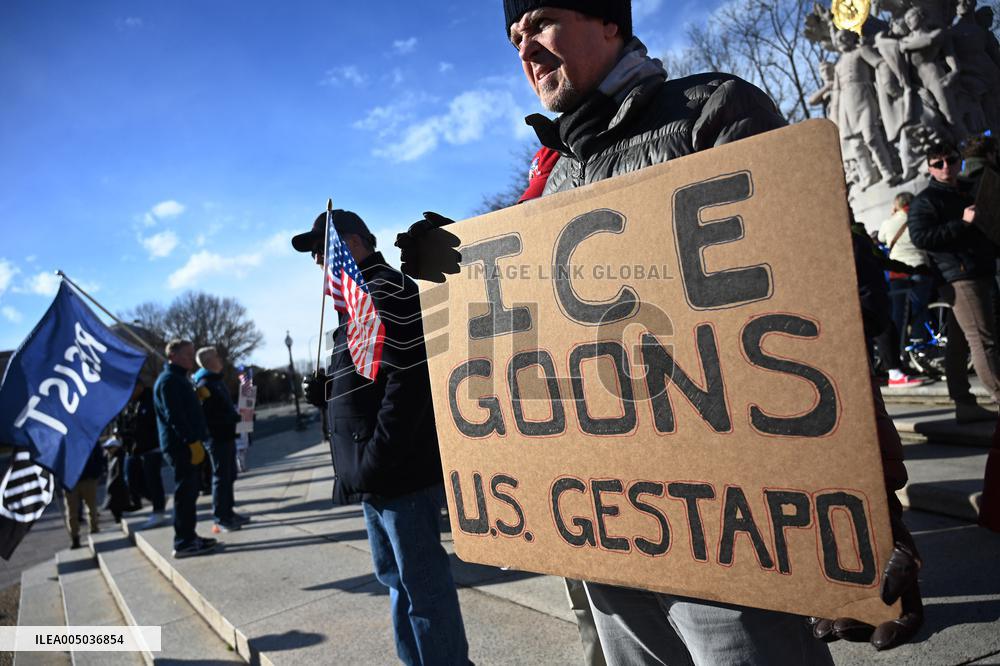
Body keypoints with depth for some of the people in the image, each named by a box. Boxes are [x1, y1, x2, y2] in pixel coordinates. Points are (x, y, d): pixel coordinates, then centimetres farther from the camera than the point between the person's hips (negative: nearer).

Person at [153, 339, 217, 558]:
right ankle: (183, 543, -1)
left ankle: (189, 536, 20)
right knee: (185, 494, -6)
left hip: (188, 445, 10)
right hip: (181, 446, -10)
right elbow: (174, 416, -21)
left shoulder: (180, 378, 18)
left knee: (190, 492, 13)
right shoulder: (168, 380, -13)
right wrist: (193, 442, -22)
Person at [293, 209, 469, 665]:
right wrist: (327, 394, 7)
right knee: (396, 578, 20)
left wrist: (375, 460, -22)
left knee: (423, 582, -1)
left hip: (401, 471, -11)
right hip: (376, 474, 11)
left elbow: (409, 380, -23)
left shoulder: (387, 291, -12)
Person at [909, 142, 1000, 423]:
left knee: (960, 341, 8)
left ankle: (964, 404, 11)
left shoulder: (970, 191, 22)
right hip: (959, 276, -8)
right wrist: (963, 223, -18)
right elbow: (920, 237, -17)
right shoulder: (925, 201, -4)